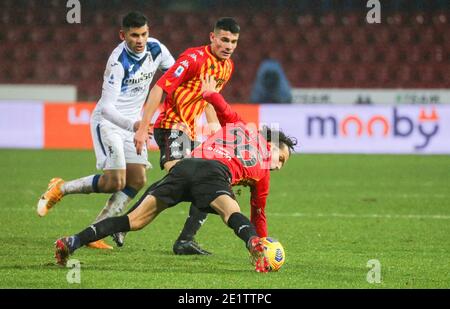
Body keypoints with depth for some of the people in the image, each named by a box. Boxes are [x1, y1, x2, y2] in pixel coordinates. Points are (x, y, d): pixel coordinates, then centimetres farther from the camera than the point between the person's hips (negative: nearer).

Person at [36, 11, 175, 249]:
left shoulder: (156, 49, -7)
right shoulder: (118, 62, -27)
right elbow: (107, 107, -31)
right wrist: (133, 125, -45)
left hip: (133, 122, 7)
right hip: (108, 121, -7)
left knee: (138, 180, -4)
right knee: (115, 182, -17)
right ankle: (60, 189, 4)